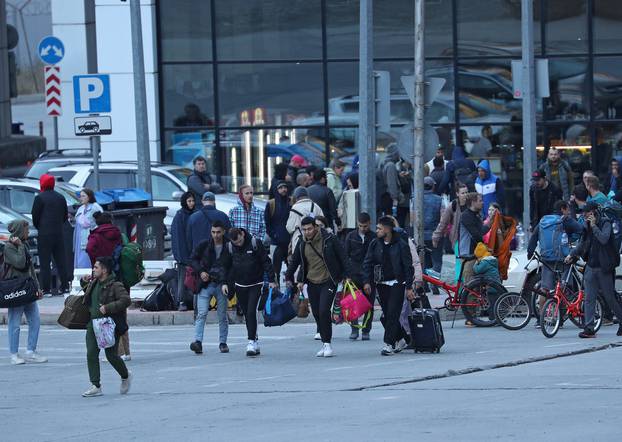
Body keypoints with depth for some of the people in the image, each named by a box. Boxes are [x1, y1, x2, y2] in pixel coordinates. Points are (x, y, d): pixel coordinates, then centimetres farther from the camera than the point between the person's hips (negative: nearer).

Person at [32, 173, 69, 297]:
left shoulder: (40, 198, -10)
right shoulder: (60, 198, 8)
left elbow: (35, 217, -6)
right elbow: (65, 216, 15)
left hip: (44, 235, -6)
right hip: (59, 234, 6)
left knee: (45, 263, -3)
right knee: (61, 261, 11)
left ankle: (46, 290, -6)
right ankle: (65, 286, 12)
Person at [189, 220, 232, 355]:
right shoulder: (204, 245, 1)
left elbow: (233, 268, 0)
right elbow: (193, 259, 10)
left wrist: (226, 283, -12)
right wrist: (200, 272, -7)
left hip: (222, 285, 0)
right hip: (205, 284, 0)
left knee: (222, 316, 7)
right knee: (201, 314, -11)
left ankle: (223, 343, 18)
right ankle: (198, 342, -18)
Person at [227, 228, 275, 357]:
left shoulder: (254, 243, -11)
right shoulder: (230, 247, -2)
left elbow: (266, 261, -7)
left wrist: (271, 280, -9)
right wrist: (225, 282, -1)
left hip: (255, 285, -4)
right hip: (240, 286, 4)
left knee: (251, 312, -14)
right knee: (247, 314, 6)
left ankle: (252, 341, -13)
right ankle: (255, 341, 15)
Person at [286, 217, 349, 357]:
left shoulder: (329, 239, -7)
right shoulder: (302, 245, 6)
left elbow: (342, 257, -2)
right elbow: (294, 262, 19)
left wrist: (345, 276, -4)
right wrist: (289, 278, 13)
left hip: (328, 282, -5)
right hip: (312, 284, 5)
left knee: (324, 311, -17)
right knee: (317, 314, 5)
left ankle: (327, 343, -9)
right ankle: (325, 344, 15)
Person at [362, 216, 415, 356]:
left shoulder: (401, 245, -7)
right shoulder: (375, 244, 4)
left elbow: (408, 267, -4)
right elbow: (367, 263, 6)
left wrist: (409, 287, -7)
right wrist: (367, 281, -6)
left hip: (397, 283, -4)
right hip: (381, 284, 4)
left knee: (393, 314, -11)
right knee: (387, 315, 7)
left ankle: (389, 344, -11)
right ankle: (400, 340, 22)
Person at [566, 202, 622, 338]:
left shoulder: (605, 223, -9)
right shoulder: (587, 226, 11)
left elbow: (604, 239, -26)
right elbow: (583, 244, 23)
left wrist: (594, 226, -21)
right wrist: (572, 255, 15)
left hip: (603, 268, -6)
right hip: (590, 267, 6)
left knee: (610, 298, 3)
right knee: (589, 299, -1)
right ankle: (589, 328, -3)